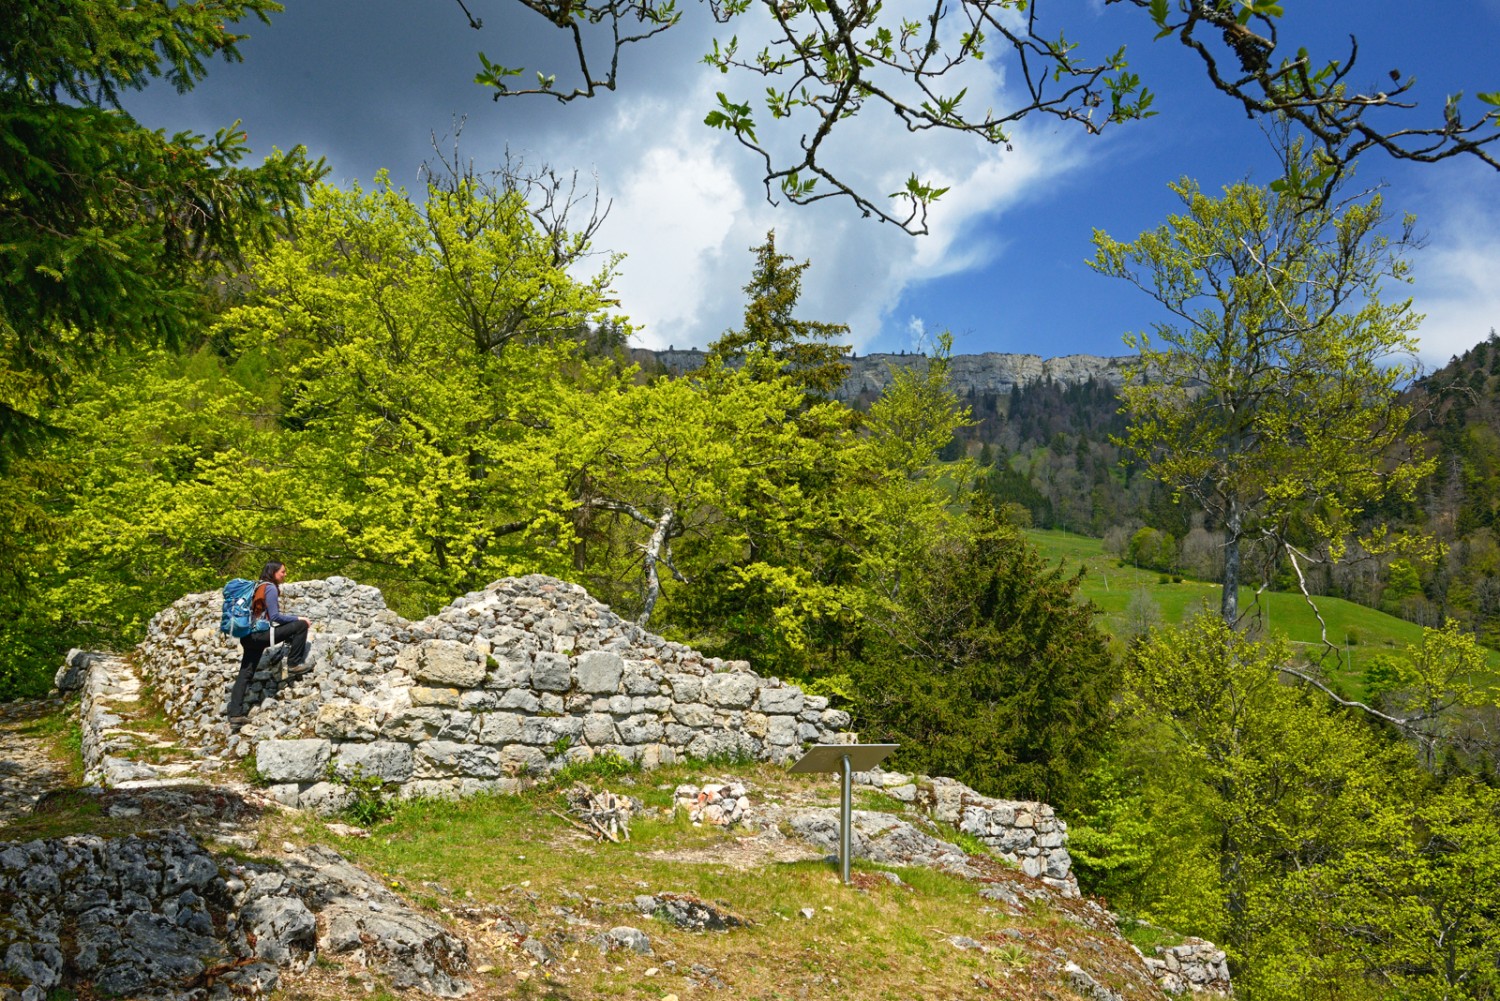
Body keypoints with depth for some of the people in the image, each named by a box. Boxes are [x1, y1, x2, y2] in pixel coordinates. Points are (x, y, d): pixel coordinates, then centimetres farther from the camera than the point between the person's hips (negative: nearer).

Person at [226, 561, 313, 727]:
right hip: (261, 634, -9)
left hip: (249, 636, 9)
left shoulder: (258, 586, 20)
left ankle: (235, 715, 4)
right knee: (301, 625, -5)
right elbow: (275, 616, -12)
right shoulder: (270, 588, -7)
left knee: (245, 674, 9)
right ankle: (294, 665, 0)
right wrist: (298, 618, -2)